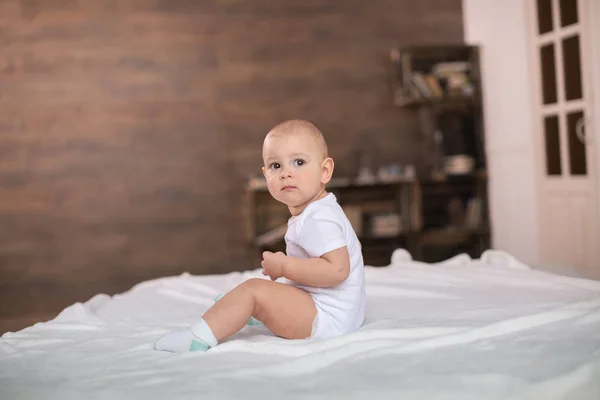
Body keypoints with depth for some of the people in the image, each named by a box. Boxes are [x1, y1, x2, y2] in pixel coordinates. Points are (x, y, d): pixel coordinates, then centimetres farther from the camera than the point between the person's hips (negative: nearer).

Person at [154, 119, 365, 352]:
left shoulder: (318, 219, -21)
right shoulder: (321, 211, 12)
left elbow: (337, 269, -32)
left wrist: (285, 267, -23)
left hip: (326, 318, -11)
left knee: (253, 290, -18)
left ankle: (198, 338, -16)